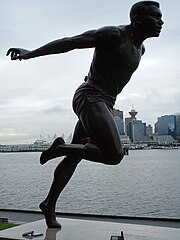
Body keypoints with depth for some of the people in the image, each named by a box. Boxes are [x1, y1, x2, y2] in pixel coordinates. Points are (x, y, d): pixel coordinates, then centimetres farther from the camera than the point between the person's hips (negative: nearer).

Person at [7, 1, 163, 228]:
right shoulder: (113, 35, -11)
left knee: (74, 157, 10)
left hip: (104, 103, 9)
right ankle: (61, 147, -5)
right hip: (90, 98, -9)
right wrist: (30, 53, -19)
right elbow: (69, 42, -15)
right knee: (114, 155, -21)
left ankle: (49, 205, 20)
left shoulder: (139, 48, 16)